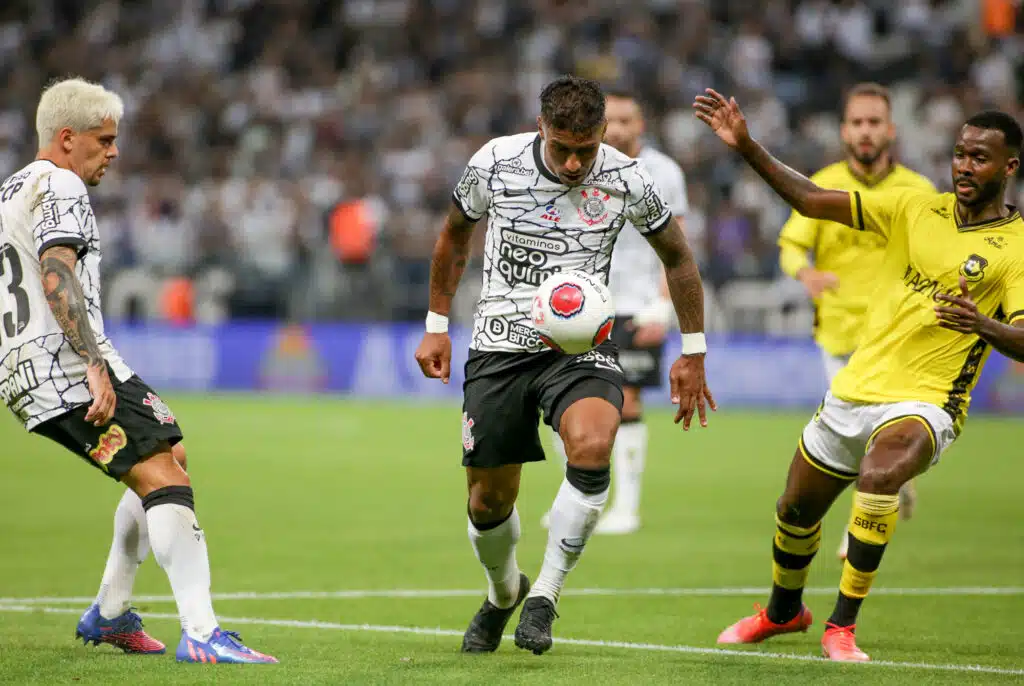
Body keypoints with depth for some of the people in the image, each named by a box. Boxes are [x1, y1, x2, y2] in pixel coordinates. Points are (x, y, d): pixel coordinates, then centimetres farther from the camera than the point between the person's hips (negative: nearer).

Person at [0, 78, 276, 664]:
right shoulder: (60, 188, -6)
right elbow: (57, 276, -21)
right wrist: (95, 364, -27)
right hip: (66, 363, -10)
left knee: (167, 456, 23)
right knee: (165, 478, -19)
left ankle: (110, 614, 24)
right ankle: (200, 633, -32)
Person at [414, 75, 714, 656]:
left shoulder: (627, 180, -10)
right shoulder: (495, 163, -9)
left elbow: (678, 257, 7)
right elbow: (456, 234, 12)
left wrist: (693, 353, 9)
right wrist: (437, 325, 13)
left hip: (582, 347, -1)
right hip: (501, 346, 1)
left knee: (593, 445, -31)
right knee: (489, 500, 2)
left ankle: (545, 594, -15)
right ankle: (503, 595, 36)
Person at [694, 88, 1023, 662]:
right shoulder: (917, 209, 6)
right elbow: (812, 201, 5)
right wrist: (748, 147, -4)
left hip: (924, 404, -5)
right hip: (854, 392, 5)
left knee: (880, 473, -36)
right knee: (796, 510, 16)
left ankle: (843, 626, -23)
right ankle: (783, 611, 47)